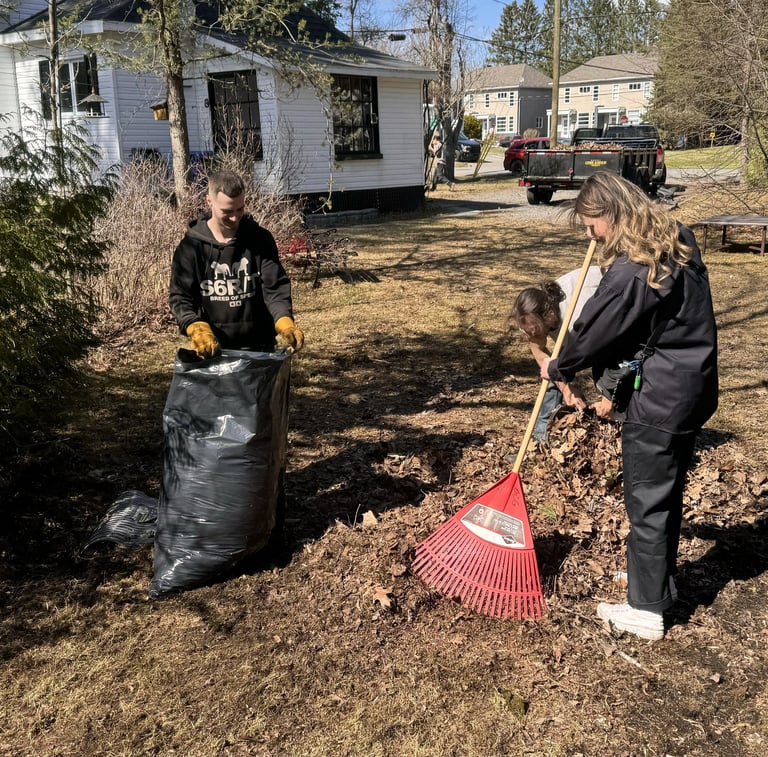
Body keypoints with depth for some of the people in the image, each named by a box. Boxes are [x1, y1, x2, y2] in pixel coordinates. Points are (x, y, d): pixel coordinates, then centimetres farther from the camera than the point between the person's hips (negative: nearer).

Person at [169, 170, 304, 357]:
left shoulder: (260, 239, -2)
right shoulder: (191, 246, -5)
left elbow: (275, 287, -6)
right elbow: (180, 297, -8)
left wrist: (285, 322, -26)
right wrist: (197, 328, -27)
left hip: (258, 347, 1)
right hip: (212, 348, -1)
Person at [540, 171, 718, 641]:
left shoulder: (630, 271, -23)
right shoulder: (677, 239, 5)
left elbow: (595, 332, -12)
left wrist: (558, 369, 4)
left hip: (659, 400, -9)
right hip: (693, 388, 9)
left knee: (647, 502, 4)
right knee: (667, 492, 22)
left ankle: (647, 610, 16)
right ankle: (660, 576, 39)